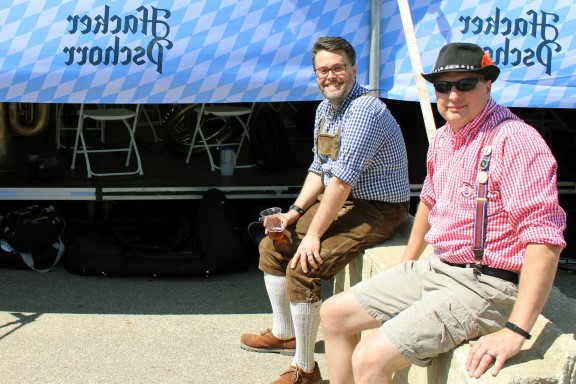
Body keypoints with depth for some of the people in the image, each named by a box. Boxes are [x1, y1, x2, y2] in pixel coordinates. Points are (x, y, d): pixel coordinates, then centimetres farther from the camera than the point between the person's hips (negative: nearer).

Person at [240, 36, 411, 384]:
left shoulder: (364, 110, -23)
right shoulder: (325, 110, 7)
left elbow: (342, 180, -27)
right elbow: (319, 169, 16)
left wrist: (313, 235, -25)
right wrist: (296, 211, 3)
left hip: (378, 210, -10)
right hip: (340, 201, 10)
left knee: (302, 268, -24)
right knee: (273, 246, 11)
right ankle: (284, 334, 27)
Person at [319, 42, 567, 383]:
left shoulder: (515, 140, -20)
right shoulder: (442, 139, 8)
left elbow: (545, 237, -27)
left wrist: (516, 332, -32)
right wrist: (406, 266, 28)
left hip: (485, 285, -9)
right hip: (436, 267, 9)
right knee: (334, 314, 10)